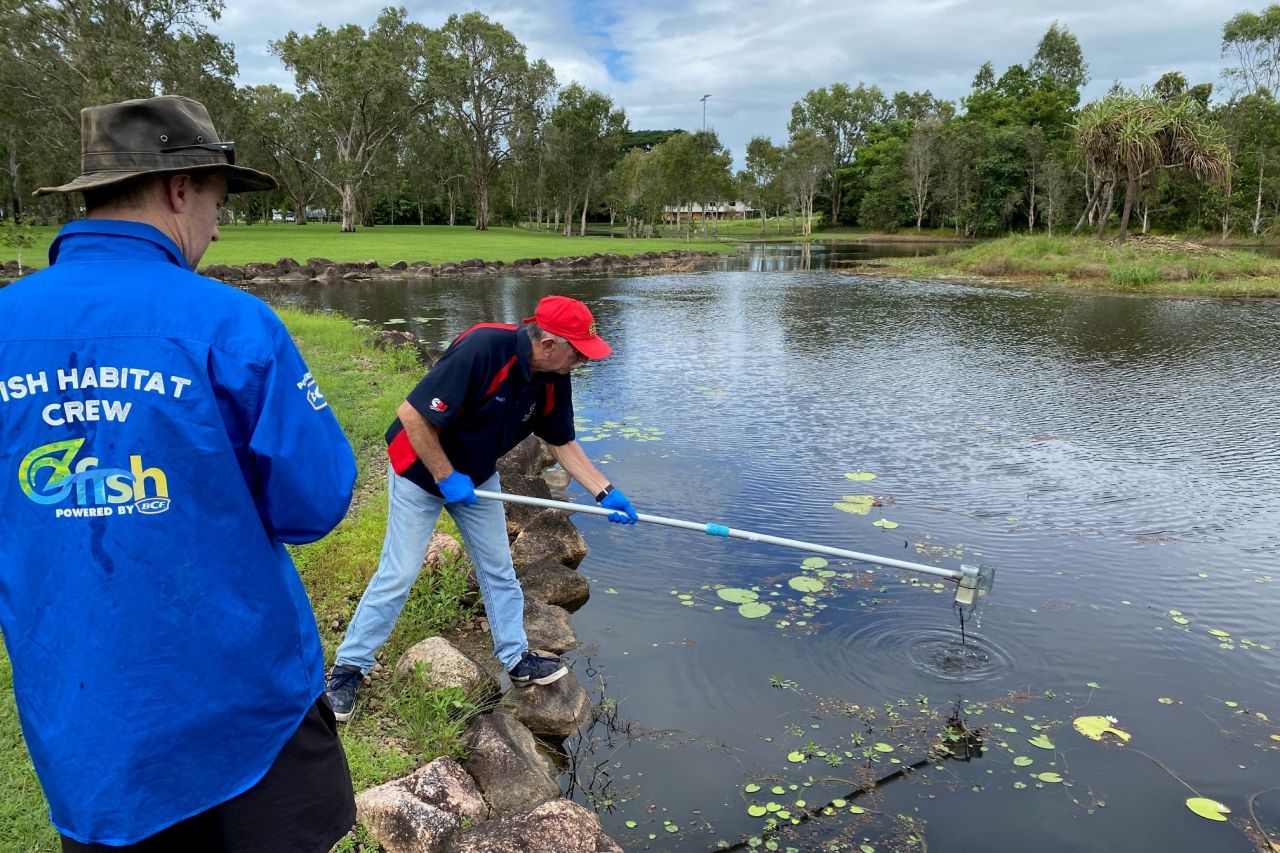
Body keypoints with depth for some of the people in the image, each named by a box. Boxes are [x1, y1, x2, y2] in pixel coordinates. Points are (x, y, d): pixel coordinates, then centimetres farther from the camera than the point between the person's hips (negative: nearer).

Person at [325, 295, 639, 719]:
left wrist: (606, 492, -7)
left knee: (499, 569, 12)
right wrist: (446, 477, -24)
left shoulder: (554, 380, -11)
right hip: (420, 468, -7)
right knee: (399, 573, -1)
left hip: (477, 475, 7)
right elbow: (412, 415, -32)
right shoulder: (483, 349, -35)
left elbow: (564, 444, 1)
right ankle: (348, 667, 16)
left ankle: (516, 657, 27)